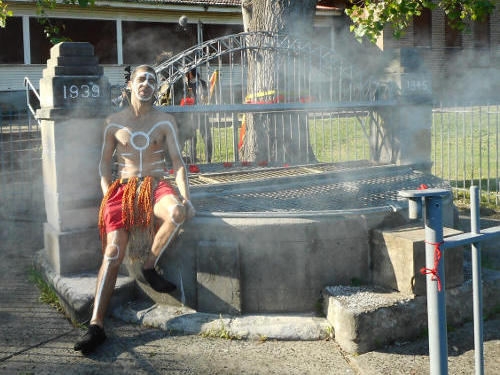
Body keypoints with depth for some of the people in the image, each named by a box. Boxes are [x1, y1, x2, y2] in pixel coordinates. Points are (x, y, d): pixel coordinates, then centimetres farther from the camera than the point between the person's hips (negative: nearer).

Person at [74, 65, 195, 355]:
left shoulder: (165, 122, 8)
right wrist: (108, 198, 0)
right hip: (123, 188, 0)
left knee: (177, 213, -36)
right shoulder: (114, 123, 11)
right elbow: (105, 163, 14)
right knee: (114, 249, -21)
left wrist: (186, 198, -11)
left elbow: (178, 162, 3)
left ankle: (150, 266, -11)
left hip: (156, 186, 0)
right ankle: (96, 326, -26)